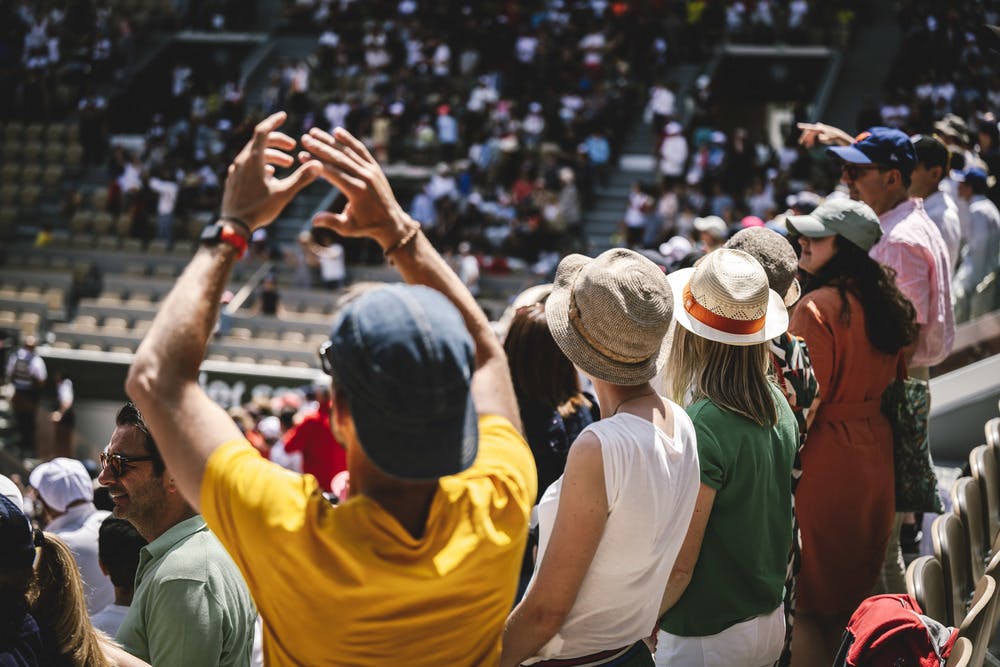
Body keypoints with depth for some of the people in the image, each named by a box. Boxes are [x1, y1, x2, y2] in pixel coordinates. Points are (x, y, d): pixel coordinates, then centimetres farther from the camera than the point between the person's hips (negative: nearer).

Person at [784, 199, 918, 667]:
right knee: (849, 596, 19)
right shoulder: (884, 303, 7)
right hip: (874, 456, 9)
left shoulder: (818, 307, -19)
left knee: (801, 599, 1)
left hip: (823, 462, -8)